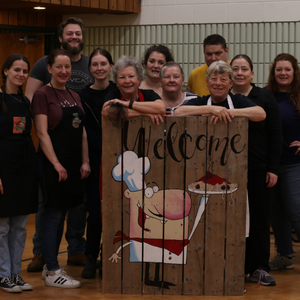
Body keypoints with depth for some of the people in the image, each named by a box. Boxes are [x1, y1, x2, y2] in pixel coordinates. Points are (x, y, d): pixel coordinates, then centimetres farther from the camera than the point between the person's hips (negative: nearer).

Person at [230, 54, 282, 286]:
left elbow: (275, 134, 0)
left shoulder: (264, 98, 2)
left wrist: (273, 169, -6)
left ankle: (259, 268, 8)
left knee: (260, 217, 2)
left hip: (259, 169, -1)